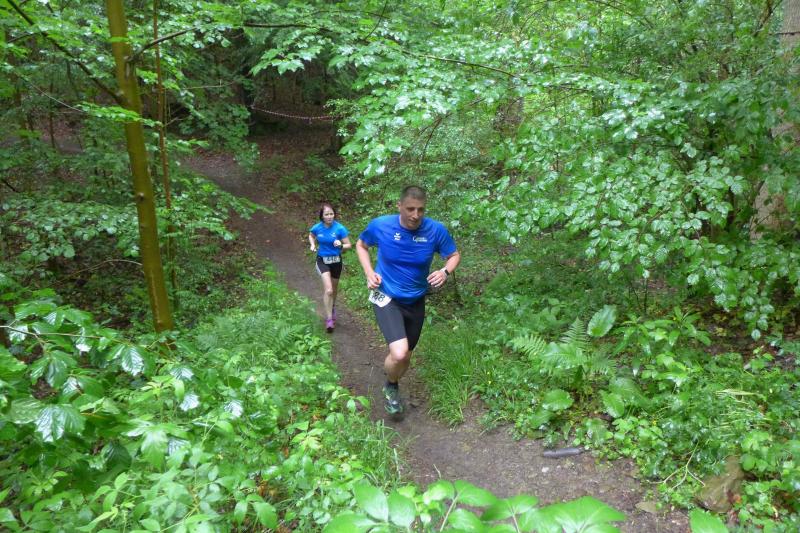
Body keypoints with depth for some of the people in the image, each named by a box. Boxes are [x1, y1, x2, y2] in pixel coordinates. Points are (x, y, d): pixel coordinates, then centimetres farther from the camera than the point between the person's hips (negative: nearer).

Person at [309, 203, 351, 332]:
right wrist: (312, 245, -6)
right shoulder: (317, 228, -11)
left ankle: (332, 307, 52)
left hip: (336, 261, 1)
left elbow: (349, 245, -10)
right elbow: (311, 236, 13)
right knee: (328, 290, -18)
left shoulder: (340, 228, -17)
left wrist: (340, 245, -31)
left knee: (334, 289, 21)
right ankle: (329, 319, -8)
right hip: (322, 261, -1)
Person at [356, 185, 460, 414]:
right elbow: (361, 245, 5)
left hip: (416, 302, 3)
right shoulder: (380, 225, -16)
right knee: (399, 353, -23)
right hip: (386, 297, -3)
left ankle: (392, 388, 50)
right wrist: (369, 272, -11)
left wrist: (445, 271, -21)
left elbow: (454, 255, 1)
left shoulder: (436, 230, -15)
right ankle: (391, 386, 13)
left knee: (405, 358, 16)